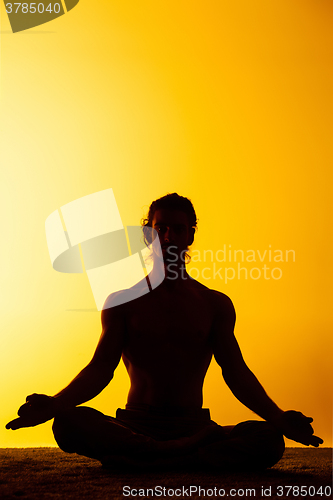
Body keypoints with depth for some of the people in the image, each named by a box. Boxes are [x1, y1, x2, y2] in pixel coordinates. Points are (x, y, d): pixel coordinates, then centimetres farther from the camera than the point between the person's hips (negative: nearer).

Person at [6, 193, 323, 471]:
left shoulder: (215, 304, 12)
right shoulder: (123, 300, 9)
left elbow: (236, 372, 5)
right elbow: (100, 369, 1)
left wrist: (277, 417, -14)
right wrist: (54, 404, -19)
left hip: (194, 427, 1)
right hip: (134, 426, -1)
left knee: (269, 441, -29)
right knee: (70, 423, -33)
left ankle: (139, 461, -32)